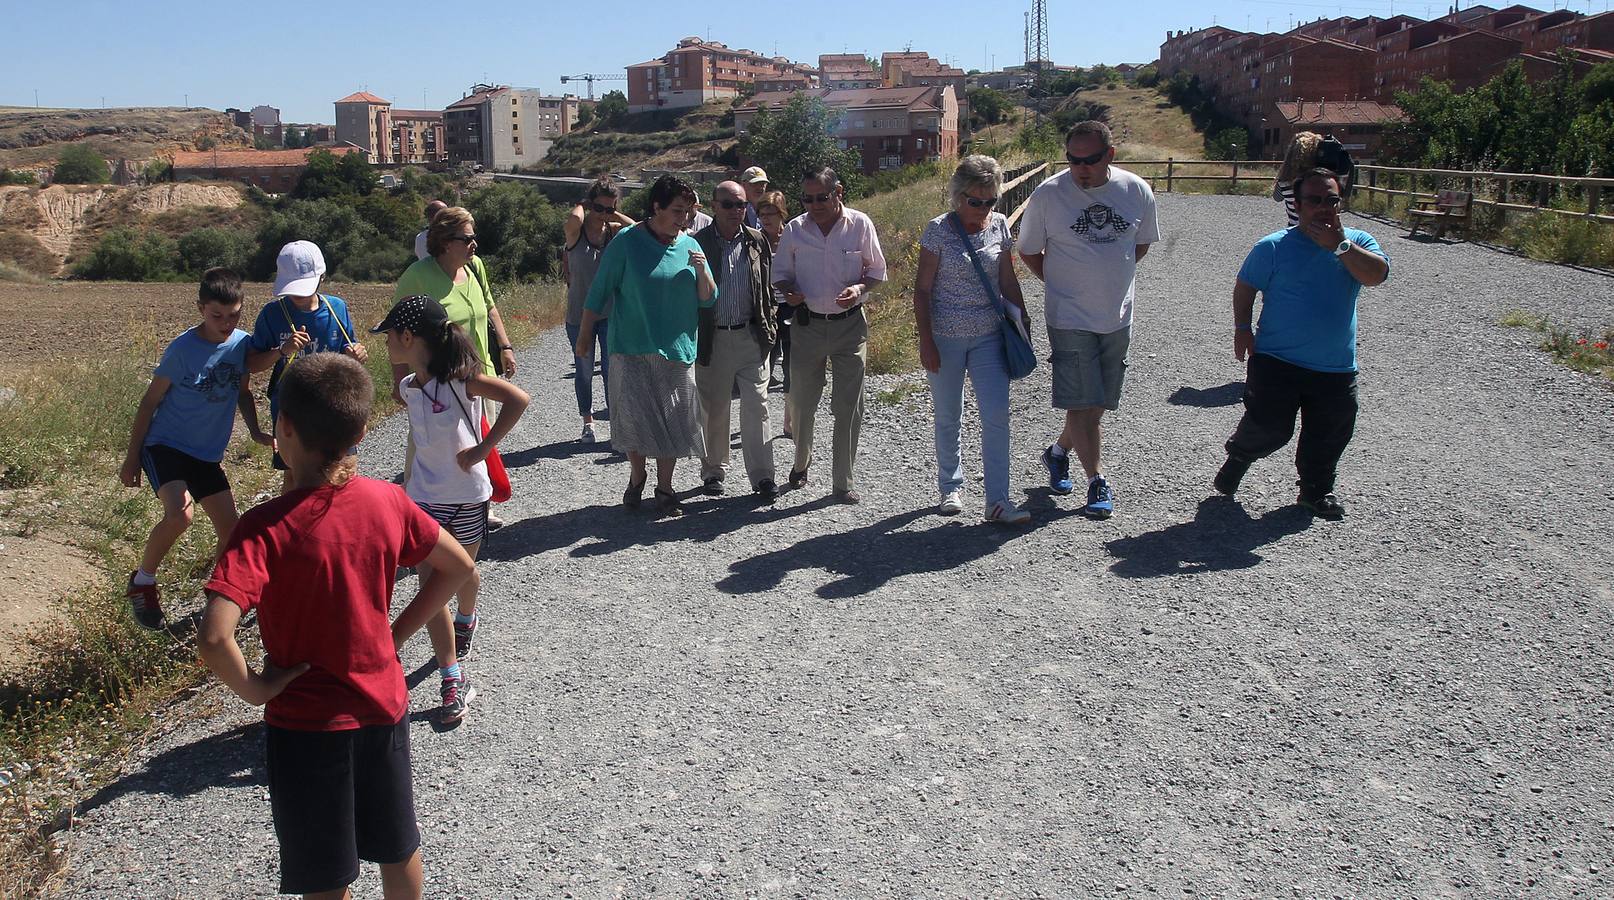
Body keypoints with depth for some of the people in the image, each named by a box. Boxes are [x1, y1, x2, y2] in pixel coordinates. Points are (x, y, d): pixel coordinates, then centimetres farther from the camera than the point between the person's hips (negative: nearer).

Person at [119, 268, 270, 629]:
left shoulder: (243, 342, -3)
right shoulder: (182, 348, -18)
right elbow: (151, 400, -9)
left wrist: (255, 430, -3)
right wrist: (131, 459, -5)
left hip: (207, 454, 6)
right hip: (165, 445, -5)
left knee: (230, 528, 3)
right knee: (179, 515, -27)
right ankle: (142, 581, -3)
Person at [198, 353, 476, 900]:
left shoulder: (266, 528, -24)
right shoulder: (386, 501, -10)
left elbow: (213, 638, -35)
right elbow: (458, 567, 2)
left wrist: (253, 688, -17)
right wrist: (395, 634, 5)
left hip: (306, 724, -4)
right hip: (384, 705, 4)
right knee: (398, 847, 24)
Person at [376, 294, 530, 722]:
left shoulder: (458, 378, -18)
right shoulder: (408, 387, 2)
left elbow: (519, 399, -27)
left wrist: (482, 449, -25)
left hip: (466, 496, -4)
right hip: (424, 498, 4)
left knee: (462, 571, 19)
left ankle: (465, 622, 52)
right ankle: (454, 680, 0)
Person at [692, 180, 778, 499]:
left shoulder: (757, 242, 6)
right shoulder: (697, 243, -3)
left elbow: (768, 287, 11)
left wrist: (768, 327, 5)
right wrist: (694, 339, -5)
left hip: (751, 337, 1)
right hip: (713, 339, -1)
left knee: (756, 407, -1)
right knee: (713, 410, 10)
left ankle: (762, 476, 3)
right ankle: (714, 471, 25)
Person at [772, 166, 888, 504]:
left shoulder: (860, 224, -3)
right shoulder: (794, 229, 0)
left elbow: (877, 270, 5)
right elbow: (781, 273, 9)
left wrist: (860, 288, -16)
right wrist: (789, 291, -14)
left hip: (849, 324, -1)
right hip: (807, 324, 1)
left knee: (848, 407, 1)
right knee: (801, 402, 9)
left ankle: (844, 482, 12)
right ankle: (801, 460, 37)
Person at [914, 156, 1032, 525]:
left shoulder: (1000, 226, 3)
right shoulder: (938, 230, -8)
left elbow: (1009, 282, 10)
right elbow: (922, 289, -7)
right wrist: (926, 341, -11)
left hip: (989, 337, 2)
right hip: (946, 338, -2)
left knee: (997, 417, -6)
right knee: (948, 418, 9)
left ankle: (998, 500, -1)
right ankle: (951, 487, 27)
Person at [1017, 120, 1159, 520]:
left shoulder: (1137, 191, -2)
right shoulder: (1047, 194, -10)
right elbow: (1029, 252, 2)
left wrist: (1109, 276, 8)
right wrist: (1063, 283, 1)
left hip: (1118, 317, 4)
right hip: (1070, 318, -4)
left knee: (1098, 402, 12)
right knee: (1082, 403, -7)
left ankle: (1058, 451, 36)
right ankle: (1098, 482, 3)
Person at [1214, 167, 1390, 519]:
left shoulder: (1357, 242, 3)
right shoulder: (1274, 246, -3)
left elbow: (1377, 275, -15)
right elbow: (1244, 288, 2)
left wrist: (1340, 246, -21)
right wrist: (1242, 327, -8)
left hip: (1336, 368, 3)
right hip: (1276, 361, -3)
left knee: (1329, 437, 11)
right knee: (1269, 428, -5)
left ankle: (1316, 489, 33)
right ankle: (1238, 457, 27)